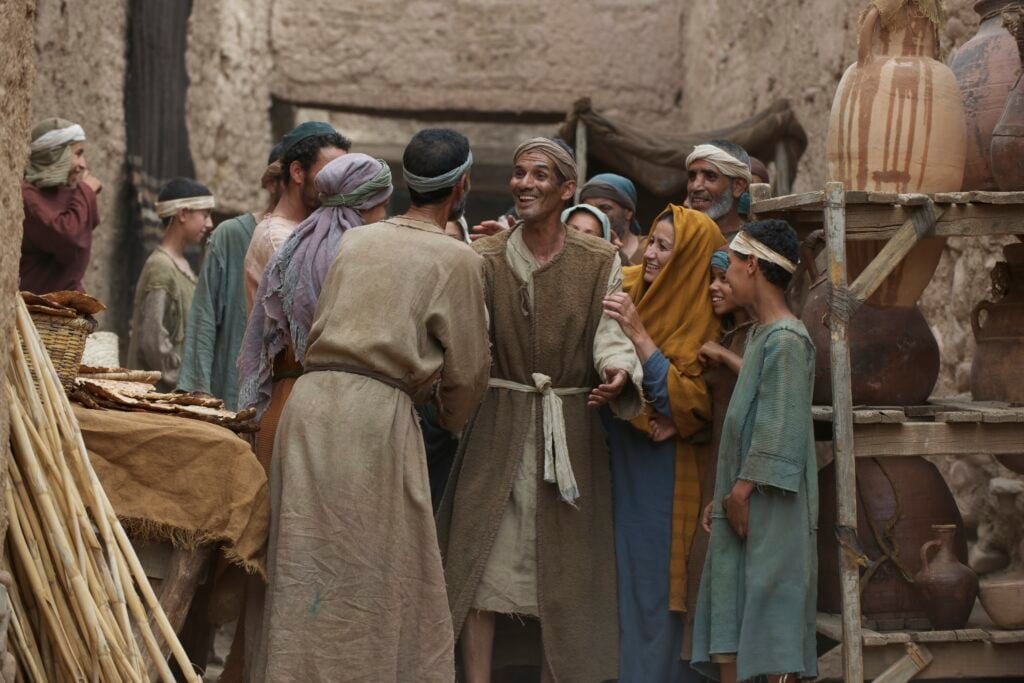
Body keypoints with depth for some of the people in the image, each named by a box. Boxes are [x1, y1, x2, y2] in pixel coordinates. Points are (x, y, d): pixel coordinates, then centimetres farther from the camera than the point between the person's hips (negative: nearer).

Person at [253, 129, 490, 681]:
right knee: (380, 573, 3)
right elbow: (466, 369, 4)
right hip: (377, 414, -5)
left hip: (310, 403, 5)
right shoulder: (457, 259, 1)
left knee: (308, 571, 10)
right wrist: (450, 419, 25)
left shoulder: (354, 240, 15)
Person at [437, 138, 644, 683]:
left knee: (563, 566, 6)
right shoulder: (486, 259, 2)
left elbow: (610, 332, -7)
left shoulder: (599, 262, 2)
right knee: (482, 557, -4)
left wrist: (617, 370, -28)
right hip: (500, 422, 0)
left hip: (570, 427, 0)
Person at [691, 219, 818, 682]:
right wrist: (724, 496, 15)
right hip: (742, 502, 9)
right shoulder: (759, 335, 16)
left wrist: (743, 489, -17)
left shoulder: (786, 339, -13)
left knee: (771, 607, -5)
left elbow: (780, 428, -19)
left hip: (770, 505, -9)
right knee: (729, 610, 8)